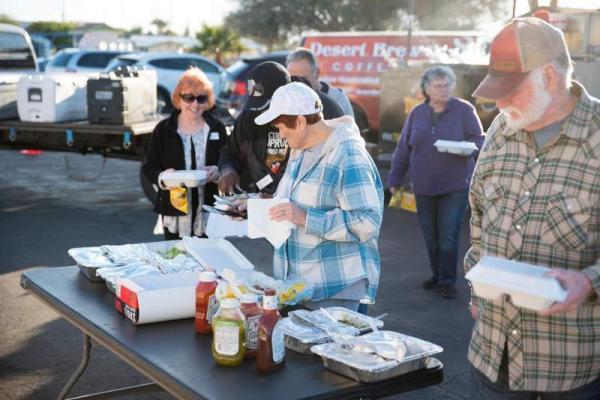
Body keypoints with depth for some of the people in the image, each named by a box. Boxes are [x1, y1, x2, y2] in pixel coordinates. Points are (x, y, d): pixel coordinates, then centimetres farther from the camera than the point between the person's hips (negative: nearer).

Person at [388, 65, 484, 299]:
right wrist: (395, 179, 11)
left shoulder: (464, 110, -1)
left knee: (449, 236, -5)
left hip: (455, 185, -3)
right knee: (430, 236, 9)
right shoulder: (417, 114, 9)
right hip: (423, 186, 3)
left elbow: (478, 140, 0)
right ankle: (438, 274, 25)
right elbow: (403, 149, 12)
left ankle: (447, 281, 5)